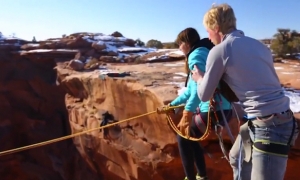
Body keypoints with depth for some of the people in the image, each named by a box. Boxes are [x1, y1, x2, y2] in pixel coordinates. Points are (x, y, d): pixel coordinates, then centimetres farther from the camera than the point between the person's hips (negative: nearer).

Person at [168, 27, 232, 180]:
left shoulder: (196, 54, -10)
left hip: (213, 110, -10)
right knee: (191, 137, 23)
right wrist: (172, 104, 30)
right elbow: (191, 89, 26)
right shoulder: (203, 53, 22)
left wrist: (188, 112, -36)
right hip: (224, 109, 10)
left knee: (183, 138, 9)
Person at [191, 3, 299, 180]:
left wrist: (200, 78, 20)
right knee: (237, 159, 27)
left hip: (268, 125, -9)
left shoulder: (219, 50, -9)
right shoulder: (257, 44, 11)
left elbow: (204, 95, -1)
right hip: (277, 118, 9)